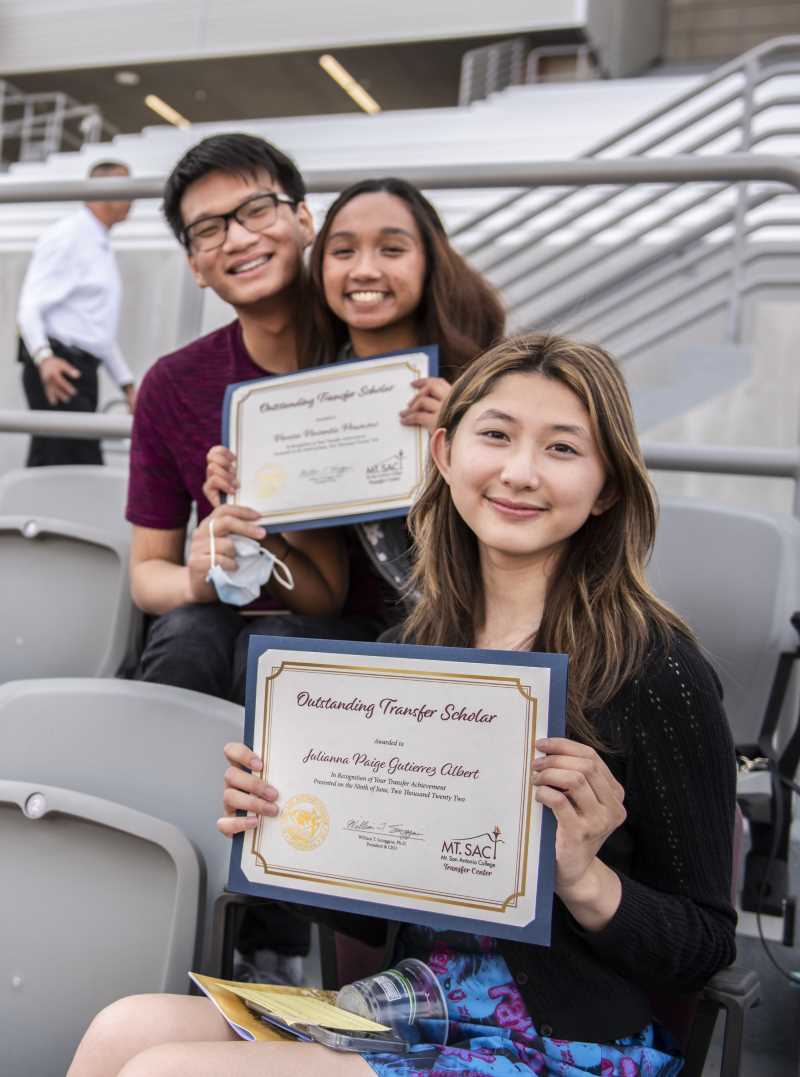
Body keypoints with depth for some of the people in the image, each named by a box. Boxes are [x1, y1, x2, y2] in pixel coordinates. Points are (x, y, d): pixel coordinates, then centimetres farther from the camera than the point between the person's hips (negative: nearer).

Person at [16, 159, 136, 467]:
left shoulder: (103, 248, 21)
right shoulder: (66, 236, -6)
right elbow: (30, 307, -14)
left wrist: (127, 384, 25)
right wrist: (44, 358, -32)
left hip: (82, 371, 9)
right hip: (56, 371, -9)